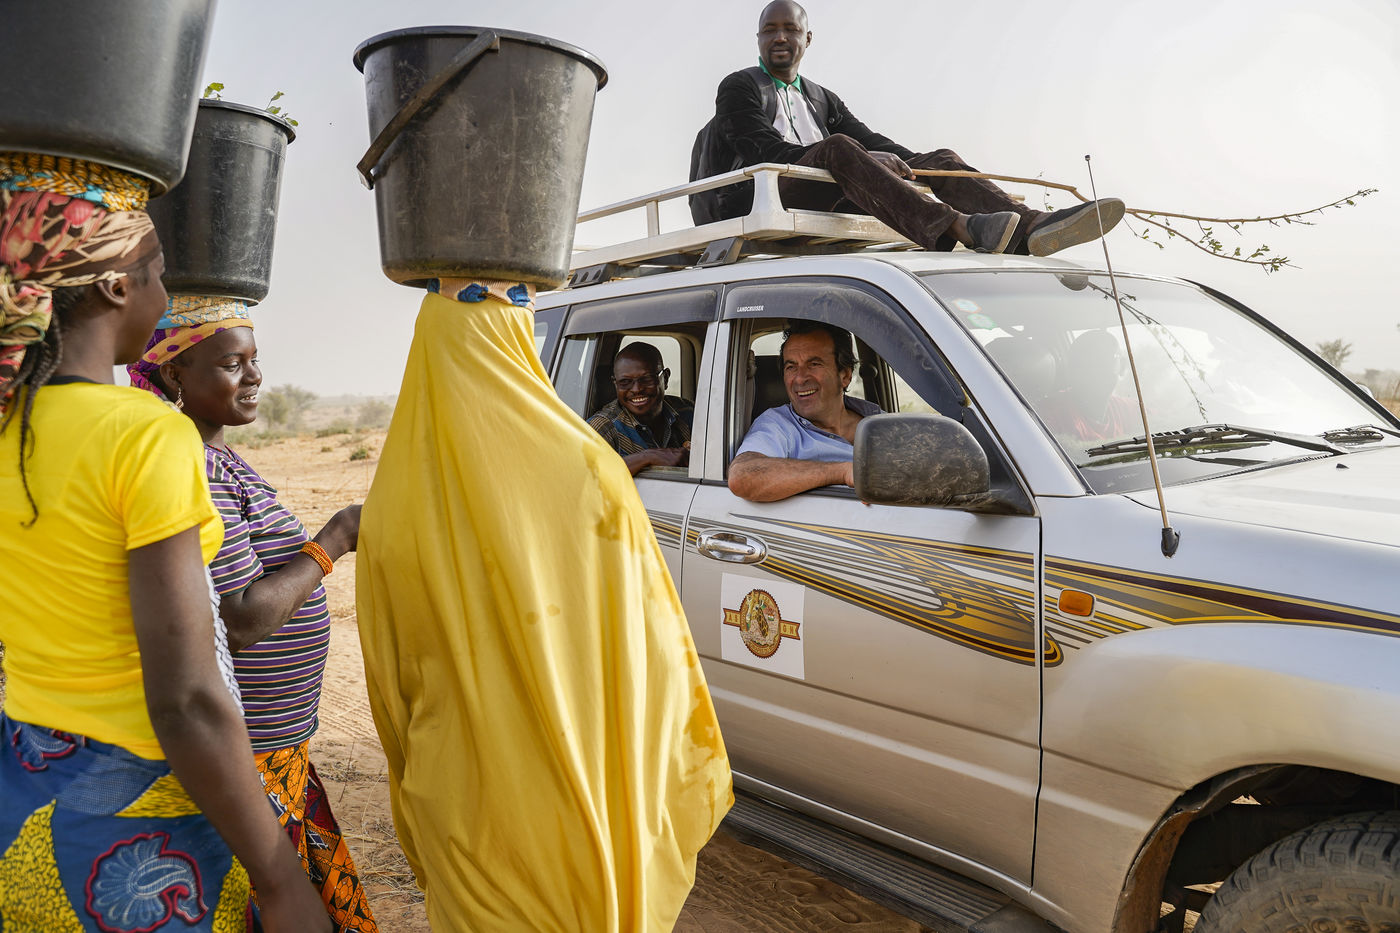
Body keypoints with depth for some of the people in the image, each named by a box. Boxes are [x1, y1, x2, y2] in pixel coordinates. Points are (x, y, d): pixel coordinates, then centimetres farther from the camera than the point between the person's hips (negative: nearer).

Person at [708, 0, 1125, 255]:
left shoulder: (823, 99, 30)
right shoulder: (738, 88, 11)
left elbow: (871, 140, 18)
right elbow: (766, 150, -8)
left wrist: (920, 169, -3)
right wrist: (861, 159, -19)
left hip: (834, 201, 6)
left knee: (942, 158, -9)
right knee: (838, 147, -35)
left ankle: (1031, 225, -36)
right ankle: (958, 226, -55)